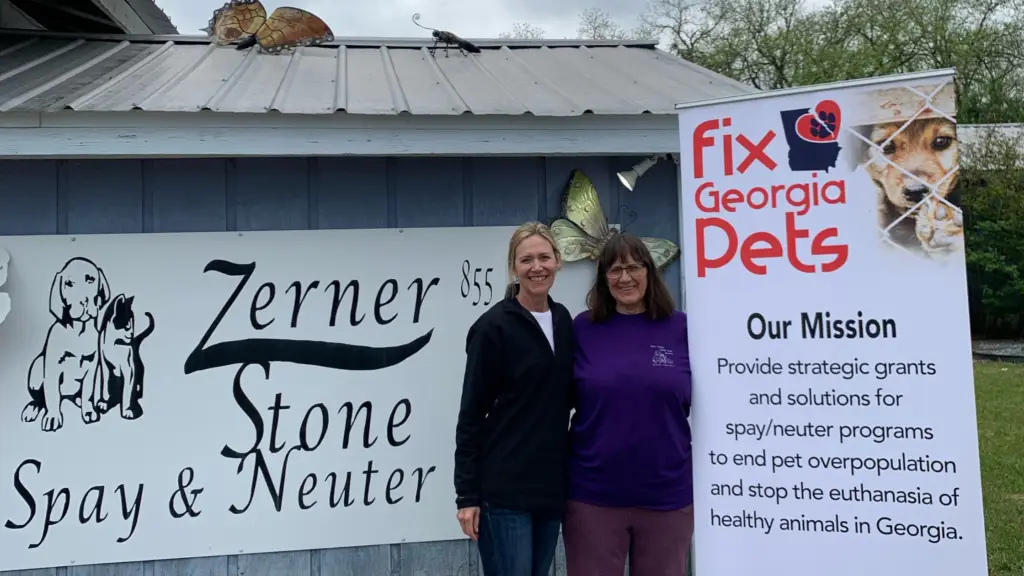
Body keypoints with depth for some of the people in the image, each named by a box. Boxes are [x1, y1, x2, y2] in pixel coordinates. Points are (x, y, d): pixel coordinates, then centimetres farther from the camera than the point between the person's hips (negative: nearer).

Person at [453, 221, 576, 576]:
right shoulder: (494, 327, -9)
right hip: (504, 488, -6)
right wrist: (467, 494, -11)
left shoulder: (563, 321, 9)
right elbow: (471, 414, -9)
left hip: (550, 485, 6)